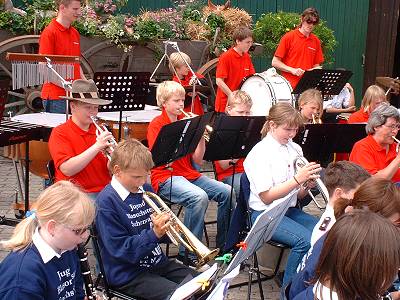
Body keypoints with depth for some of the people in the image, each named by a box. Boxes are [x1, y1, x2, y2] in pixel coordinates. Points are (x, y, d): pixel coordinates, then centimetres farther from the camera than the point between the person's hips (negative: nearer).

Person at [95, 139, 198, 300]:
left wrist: (165, 228, -10)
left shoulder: (146, 189, 5)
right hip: (128, 274, -7)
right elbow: (121, 250, -19)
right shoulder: (106, 202, -17)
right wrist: (154, 234, -28)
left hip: (158, 262, 7)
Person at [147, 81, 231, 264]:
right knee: (199, 197, -33)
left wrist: (201, 136, -7)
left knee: (226, 192, -12)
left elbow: (197, 160, 8)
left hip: (189, 174, 6)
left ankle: (223, 245, 2)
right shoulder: (156, 125, -2)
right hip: (166, 177, -6)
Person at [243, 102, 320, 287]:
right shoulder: (260, 152, -10)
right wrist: (297, 179, -22)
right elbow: (267, 197, -15)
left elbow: (299, 195, 11)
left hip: (290, 210, 6)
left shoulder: (295, 149, 9)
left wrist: (307, 184, -11)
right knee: (306, 240, -29)